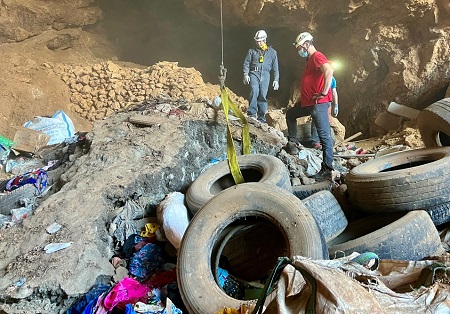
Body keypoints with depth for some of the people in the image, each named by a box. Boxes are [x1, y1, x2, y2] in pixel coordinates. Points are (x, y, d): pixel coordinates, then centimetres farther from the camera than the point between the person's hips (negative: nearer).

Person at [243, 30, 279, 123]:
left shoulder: (272, 52, 15)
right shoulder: (252, 51, 14)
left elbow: (275, 67, 13)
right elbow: (246, 63, 11)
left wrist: (276, 79, 5)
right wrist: (246, 74, -5)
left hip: (265, 75, 1)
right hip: (254, 73, -1)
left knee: (263, 95, -5)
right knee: (254, 91, -24)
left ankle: (261, 118, 2)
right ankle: (252, 114, -24)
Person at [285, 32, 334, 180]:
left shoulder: (317, 56, -11)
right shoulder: (310, 59, 21)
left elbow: (329, 72, -29)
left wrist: (324, 93, -26)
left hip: (318, 103, -11)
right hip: (307, 102, 11)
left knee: (324, 136, -8)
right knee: (290, 114, 26)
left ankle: (327, 169, -6)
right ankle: (292, 144, 29)